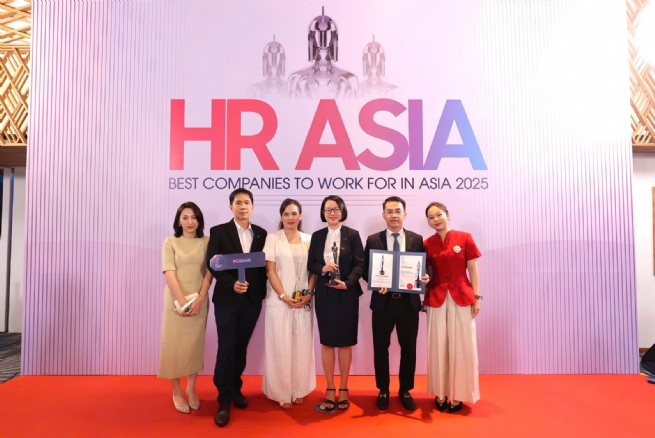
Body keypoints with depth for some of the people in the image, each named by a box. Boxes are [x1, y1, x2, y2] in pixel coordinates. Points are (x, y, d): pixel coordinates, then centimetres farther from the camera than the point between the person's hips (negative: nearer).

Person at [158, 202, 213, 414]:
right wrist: (182, 301, -18)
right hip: (176, 300, -1)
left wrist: (199, 299, -12)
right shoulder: (170, 242, 0)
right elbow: (169, 274, -9)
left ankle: (191, 389, 25)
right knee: (174, 345, 4)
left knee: (196, 345, 9)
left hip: (200, 300, 1)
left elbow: (209, 273, -1)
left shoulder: (206, 242, 3)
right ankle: (177, 392, 19)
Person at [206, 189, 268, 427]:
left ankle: (235, 388, 32)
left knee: (241, 347, 15)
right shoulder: (218, 232, -2)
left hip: (252, 300, 3)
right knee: (226, 349, 0)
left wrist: (262, 291, -5)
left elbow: (264, 265, 7)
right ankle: (224, 401, 12)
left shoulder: (261, 234, 6)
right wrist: (232, 283, -20)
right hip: (227, 299, -3)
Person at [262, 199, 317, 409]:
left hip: (303, 301, 3)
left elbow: (314, 270, 7)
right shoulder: (272, 238, -1)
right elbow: (270, 271, -5)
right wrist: (284, 296, -12)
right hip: (279, 300, -2)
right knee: (280, 346, 4)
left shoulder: (309, 240, 7)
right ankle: (282, 393, 16)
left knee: (302, 345, 9)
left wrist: (309, 293, -7)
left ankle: (299, 390, 24)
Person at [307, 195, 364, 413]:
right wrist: (322, 268, -16)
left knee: (345, 342, 7)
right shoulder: (317, 236, 7)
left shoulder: (353, 235, 0)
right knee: (326, 342, 6)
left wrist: (347, 283, -19)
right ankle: (330, 390, 18)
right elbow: (310, 264, 5)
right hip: (324, 295, 2)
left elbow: (360, 264, -5)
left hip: (347, 294, -2)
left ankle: (343, 389, 22)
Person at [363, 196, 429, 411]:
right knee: (380, 348, 10)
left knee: (408, 348, 12)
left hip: (409, 302, 1)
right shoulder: (373, 240, 1)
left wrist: (425, 277, -17)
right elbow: (366, 270, 1)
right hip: (382, 302, 0)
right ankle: (383, 390, 29)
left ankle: (405, 390, 31)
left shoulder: (417, 239, 3)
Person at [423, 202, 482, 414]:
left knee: (461, 346, 4)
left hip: (462, 298, -1)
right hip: (436, 299, 2)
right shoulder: (427, 244, 4)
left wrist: (476, 297, -3)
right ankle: (440, 393, 20)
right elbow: (425, 273, 9)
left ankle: (458, 394, 17)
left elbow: (473, 270, 1)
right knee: (438, 345, 7)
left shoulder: (465, 238, -1)